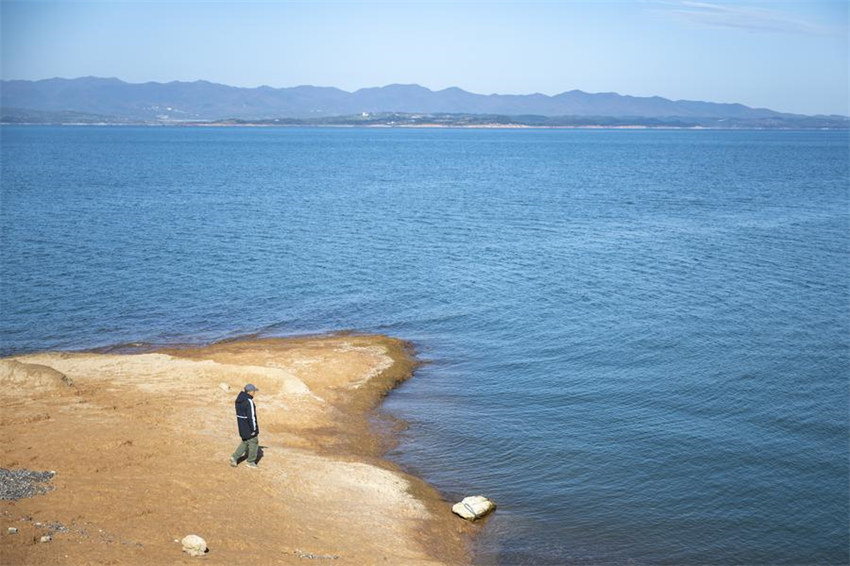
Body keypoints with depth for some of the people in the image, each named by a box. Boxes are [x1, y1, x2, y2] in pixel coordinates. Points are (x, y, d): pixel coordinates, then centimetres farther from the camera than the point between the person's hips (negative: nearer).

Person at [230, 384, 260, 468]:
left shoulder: (239, 399, 3)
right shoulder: (249, 401, -24)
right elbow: (251, 416, -24)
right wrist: (253, 429, -17)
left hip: (241, 425, 8)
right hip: (249, 426, -8)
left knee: (245, 442, 22)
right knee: (254, 442, 10)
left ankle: (235, 457, 12)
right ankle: (251, 462, 20)